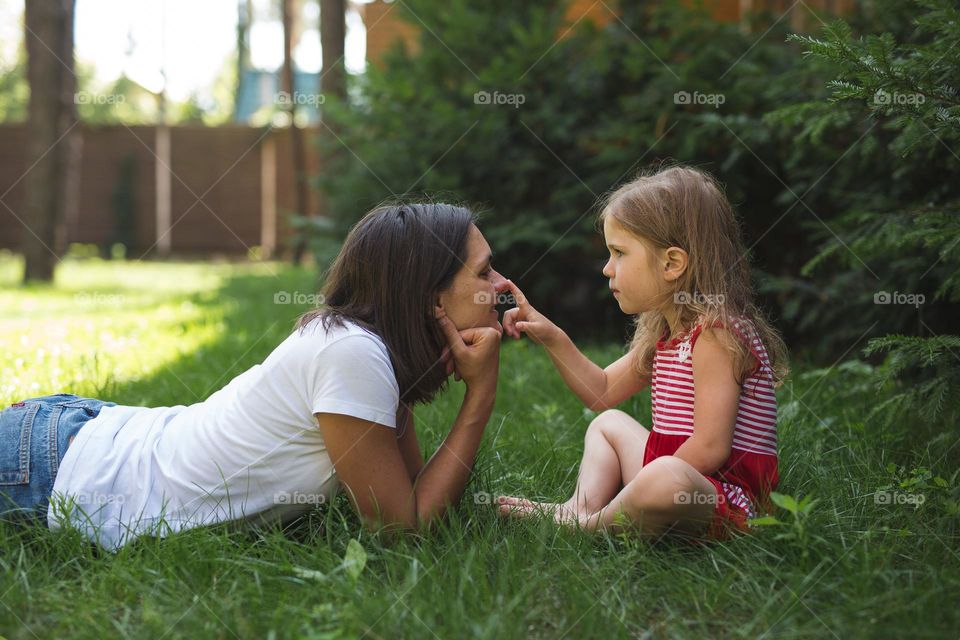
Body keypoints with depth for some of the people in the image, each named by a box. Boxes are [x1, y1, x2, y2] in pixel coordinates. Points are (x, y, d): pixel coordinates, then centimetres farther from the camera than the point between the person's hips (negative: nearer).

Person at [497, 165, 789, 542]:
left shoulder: (715, 332, -18)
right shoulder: (663, 333, 13)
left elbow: (710, 448, -25)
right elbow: (603, 391, 22)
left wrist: (639, 486, -18)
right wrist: (553, 339, 10)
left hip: (727, 500, -11)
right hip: (675, 473, 11)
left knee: (662, 479, -42)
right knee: (608, 423, 28)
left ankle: (585, 524, -12)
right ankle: (582, 509, -1)